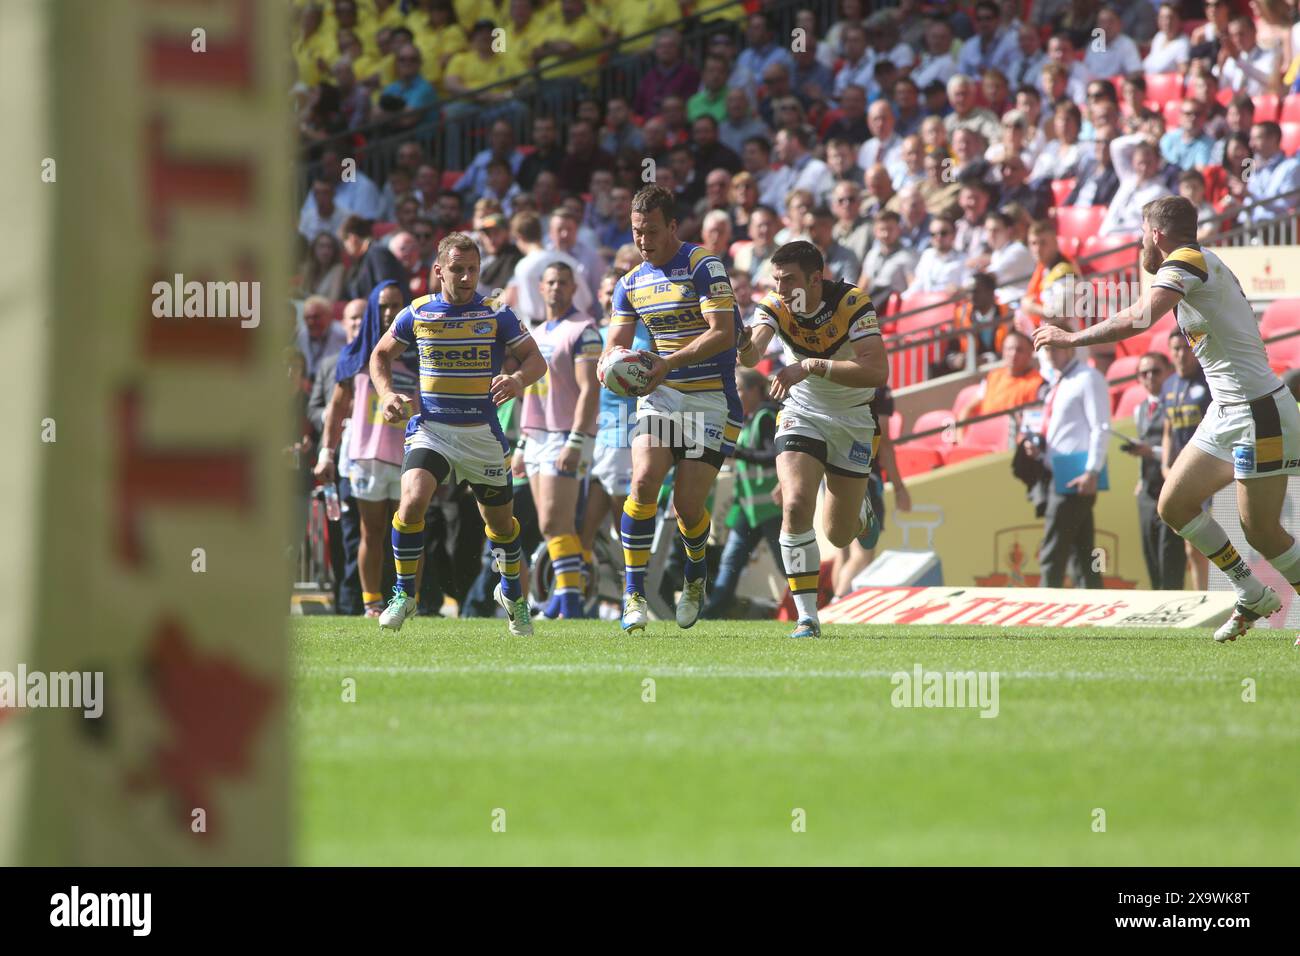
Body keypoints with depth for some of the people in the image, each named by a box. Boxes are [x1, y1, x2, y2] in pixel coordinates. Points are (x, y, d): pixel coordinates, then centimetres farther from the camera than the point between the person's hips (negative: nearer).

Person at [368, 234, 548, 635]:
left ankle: (512, 592, 41)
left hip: (482, 434, 0)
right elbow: (381, 354, 15)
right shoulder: (417, 313, 1)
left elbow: (536, 360, -1)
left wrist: (518, 380, -24)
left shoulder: (497, 314, -4)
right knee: (412, 500, -25)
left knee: (500, 521, 12)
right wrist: (386, 394, -3)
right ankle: (404, 594, -10)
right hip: (430, 428, 0)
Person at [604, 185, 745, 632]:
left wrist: (670, 362, -27)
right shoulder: (631, 283, 10)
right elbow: (616, 344, 10)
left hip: (710, 399, -4)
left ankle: (695, 578, 24)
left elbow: (724, 332, -17)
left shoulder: (703, 267, -9)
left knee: (688, 503, -8)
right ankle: (634, 592, -12)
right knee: (643, 481, -19)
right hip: (660, 396, 4)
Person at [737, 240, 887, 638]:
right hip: (801, 414, 1)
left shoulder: (852, 303, -24)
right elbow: (751, 354, -34)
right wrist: (746, 348, -60)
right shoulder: (775, 306, -17)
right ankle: (807, 616, -14)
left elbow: (878, 371, -32)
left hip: (852, 420, -1)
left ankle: (859, 510, 46)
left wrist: (811, 367, -40)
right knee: (796, 505, -23)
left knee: (838, 535, 6)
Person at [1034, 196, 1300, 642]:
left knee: (1261, 530, -7)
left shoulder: (1187, 260, -14)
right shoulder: (1201, 266, 15)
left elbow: (1138, 319, -28)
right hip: (1226, 415, 10)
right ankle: (1252, 597, 19)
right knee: (1174, 505, 10)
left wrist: (1072, 337, -20)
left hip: (1257, 413, -10)